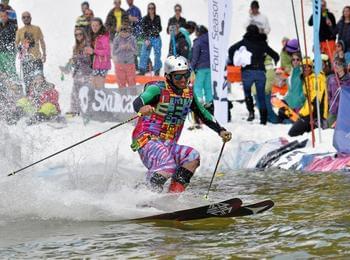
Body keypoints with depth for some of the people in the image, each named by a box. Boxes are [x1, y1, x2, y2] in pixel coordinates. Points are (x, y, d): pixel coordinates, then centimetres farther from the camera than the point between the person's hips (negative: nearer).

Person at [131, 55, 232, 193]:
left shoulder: (188, 93, 8)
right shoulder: (158, 89, -12)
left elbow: (203, 114, 23)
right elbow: (137, 102, -29)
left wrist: (220, 130, 12)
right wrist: (142, 108, -53)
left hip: (168, 145, 7)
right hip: (147, 140, -7)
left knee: (193, 157, -17)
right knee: (168, 167, -31)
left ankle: (175, 193, -17)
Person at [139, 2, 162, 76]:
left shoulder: (157, 18, 3)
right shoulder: (145, 19, -2)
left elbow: (160, 28, 11)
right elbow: (143, 30, -3)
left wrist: (157, 30, -11)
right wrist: (146, 39, -13)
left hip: (157, 39, 1)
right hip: (148, 39, -1)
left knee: (157, 54, 4)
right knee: (144, 54, -6)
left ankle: (157, 71, 17)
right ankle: (142, 70, 0)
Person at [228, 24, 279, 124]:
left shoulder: (245, 42, 4)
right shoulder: (263, 43, 13)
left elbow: (231, 49, -5)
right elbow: (275, 55, 16)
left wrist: (232, 61, 7)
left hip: (248, 71, -2)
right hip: (260, 72, 2)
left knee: (247, 92, 14)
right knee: (261, 96, 8)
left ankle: (251, 111, -8)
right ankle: (263, 119, 4)